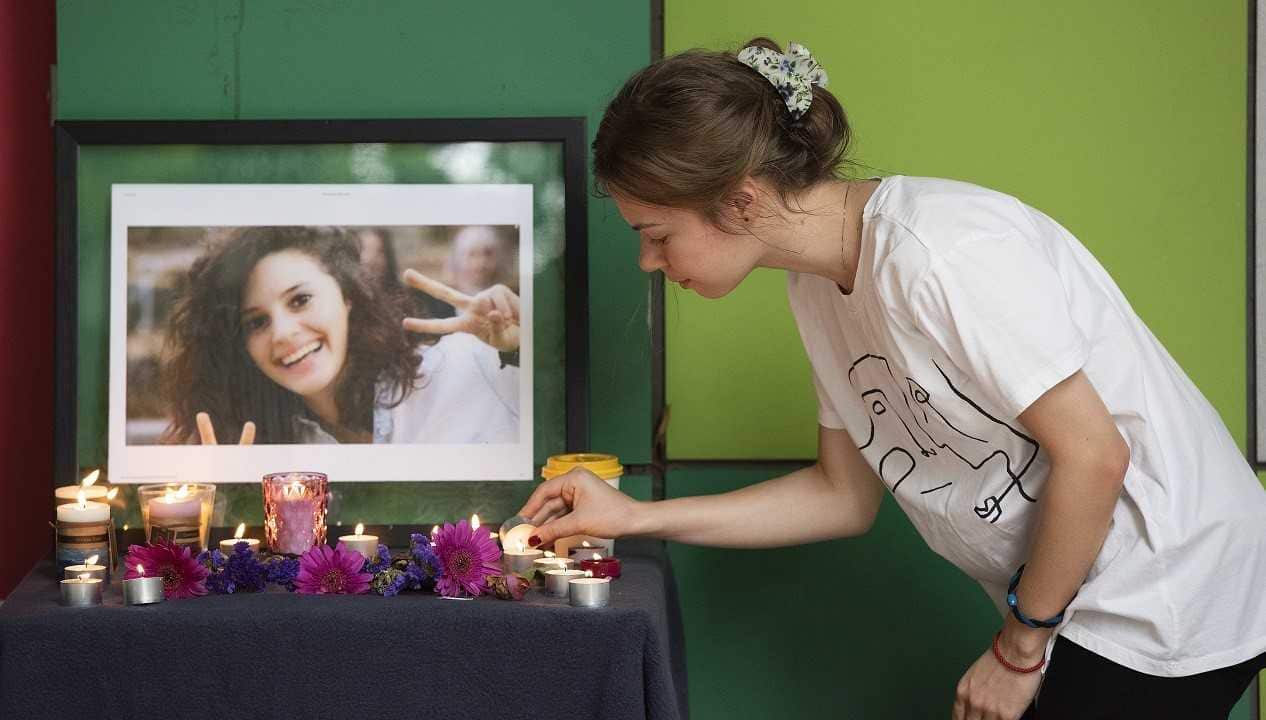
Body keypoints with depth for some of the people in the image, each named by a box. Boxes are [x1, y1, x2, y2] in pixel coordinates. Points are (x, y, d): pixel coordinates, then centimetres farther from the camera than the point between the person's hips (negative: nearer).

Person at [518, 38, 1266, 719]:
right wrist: (636, 517, 4)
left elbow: (1093, 456, -22)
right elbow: (846, 495, 9)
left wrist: (1018, 648, -10)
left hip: (1175, 602, -8)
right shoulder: (818, 286, 2)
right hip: (1075, 607, 8)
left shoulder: (936, 253, -25)